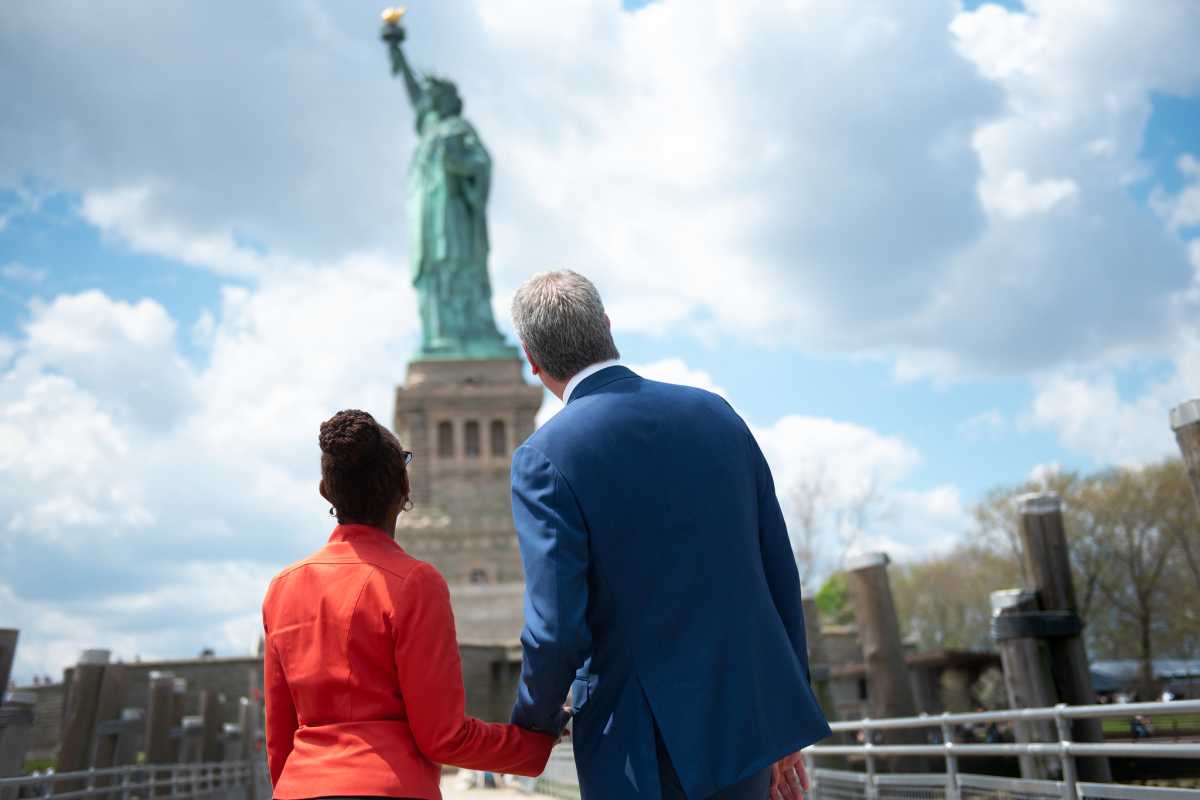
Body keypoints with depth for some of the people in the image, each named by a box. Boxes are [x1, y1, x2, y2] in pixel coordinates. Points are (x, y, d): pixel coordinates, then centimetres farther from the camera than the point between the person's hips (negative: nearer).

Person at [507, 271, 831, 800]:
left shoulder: (545, 458, -14)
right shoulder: (716, 413, 1)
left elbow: (557, 630, -18)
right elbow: (782, 579, 4)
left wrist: (534, 722, 4)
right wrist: (786, 728, 14)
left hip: (646, 753, -5)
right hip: (748, 721, 5)